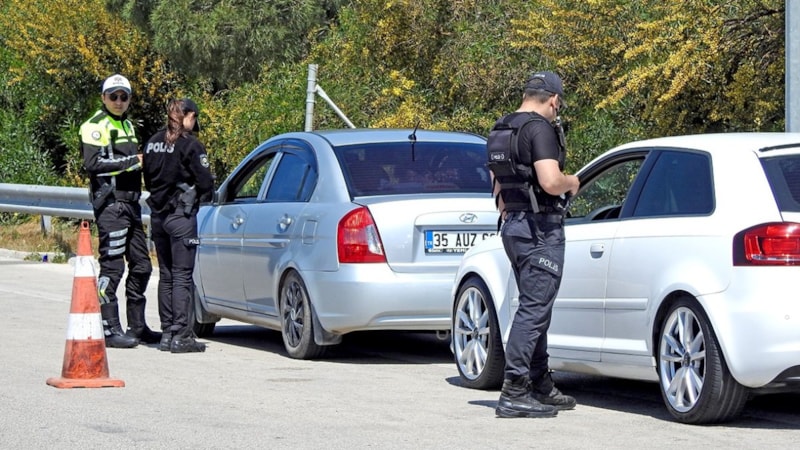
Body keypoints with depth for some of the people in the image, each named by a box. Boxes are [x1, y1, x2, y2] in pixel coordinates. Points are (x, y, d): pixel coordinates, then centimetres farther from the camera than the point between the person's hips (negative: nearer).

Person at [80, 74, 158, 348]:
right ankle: (110, 329, -7)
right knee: (112, 266, -9)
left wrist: (143, 161, 10)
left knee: (141, 266, 12)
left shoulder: (127, 125, 22)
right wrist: (130, 162, -18)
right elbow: (93, 163, -19)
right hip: (110, 204, -9)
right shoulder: (96, 126, -7)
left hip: (130, 202, 9)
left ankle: (137, 326, 20)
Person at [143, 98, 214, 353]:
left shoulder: (153, 143, 10)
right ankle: (181, 337, -6)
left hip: (158, 215, 7)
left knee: (166, 275, 14)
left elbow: (148, 180, 15)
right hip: (182, 215, -7)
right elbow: (205, 182, -11)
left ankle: (167, 333, 16)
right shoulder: (190, 145, -11)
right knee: (182, 277, -4)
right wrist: (201, 198, 8)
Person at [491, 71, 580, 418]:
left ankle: (541, 388, 23)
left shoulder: (503, 127, 14)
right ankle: (513, 393, -11)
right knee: (534, 308, -8)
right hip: (540, 227, -10)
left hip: (512, 224, 10)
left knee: (534, 306, 16)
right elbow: (550, 181, -26)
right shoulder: (540, 128, -15)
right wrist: (572, 182, -6)